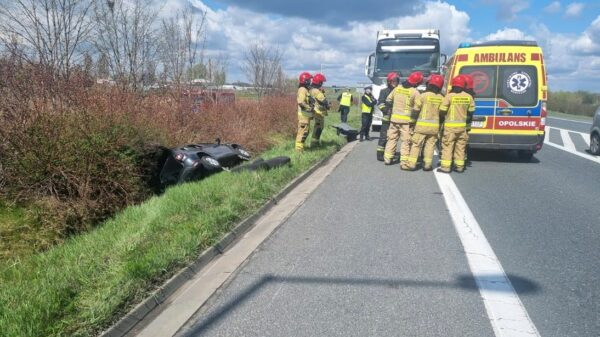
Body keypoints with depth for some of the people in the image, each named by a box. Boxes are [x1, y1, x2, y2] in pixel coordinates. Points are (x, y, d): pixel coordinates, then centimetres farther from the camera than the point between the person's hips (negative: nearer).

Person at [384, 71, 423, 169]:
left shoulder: (397, 88, 5)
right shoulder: (415, 92, -11)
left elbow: (388, 100, 13)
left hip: (394, 118, 5)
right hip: (406, 120, -5)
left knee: (392, 138, 15)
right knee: (405, 141, -2)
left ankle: (387, 158, 20)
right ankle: (404, 163, -3)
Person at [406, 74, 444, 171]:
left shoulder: (424, 95, -9)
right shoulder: (441, 98, 0)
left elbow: (416, 109, -7)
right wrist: (440, 125, 14)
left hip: (422, 125, -3)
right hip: (435, 126, 3)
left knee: (416, 144, 3)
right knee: (430, 145, 11)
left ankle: (412, 164, 1)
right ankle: (427, 165, 11)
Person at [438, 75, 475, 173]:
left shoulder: (449, 96, -11)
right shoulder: (468, 97, 1)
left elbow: (442, 110, -10)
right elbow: (471, 111, 8)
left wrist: (443, 117, 8)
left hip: (450, 125, -4)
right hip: (462, 125, 4)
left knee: (447, 146, 0)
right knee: (460, 146, 13)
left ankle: (445, 167, -2)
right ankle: (459, 167, 18)